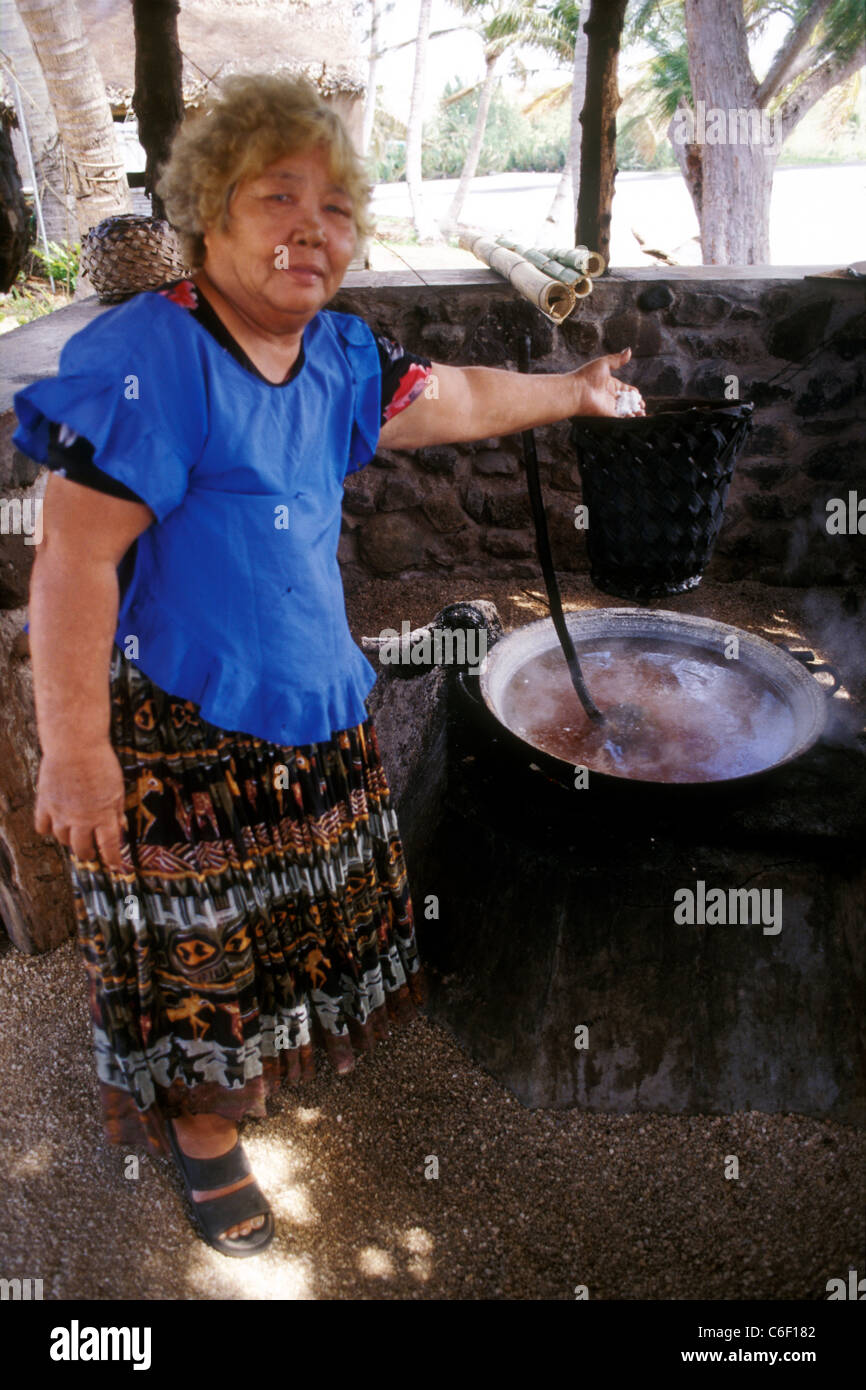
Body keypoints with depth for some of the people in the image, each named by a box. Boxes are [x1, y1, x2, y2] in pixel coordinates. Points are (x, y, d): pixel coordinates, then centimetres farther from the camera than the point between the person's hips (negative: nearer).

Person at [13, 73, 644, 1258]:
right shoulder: (148, 359, -21)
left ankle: (278, 1064, 52)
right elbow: (73, 559, -24)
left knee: (299, 917, 24)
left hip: (313, 715, 8)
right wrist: (75, 748, -25)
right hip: (178, 731, -7)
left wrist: (573, 392, 31)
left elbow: (457, 399, 21)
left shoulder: (338, 356, 3)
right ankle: (205, 1136, 35)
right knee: (196, 941, 9)